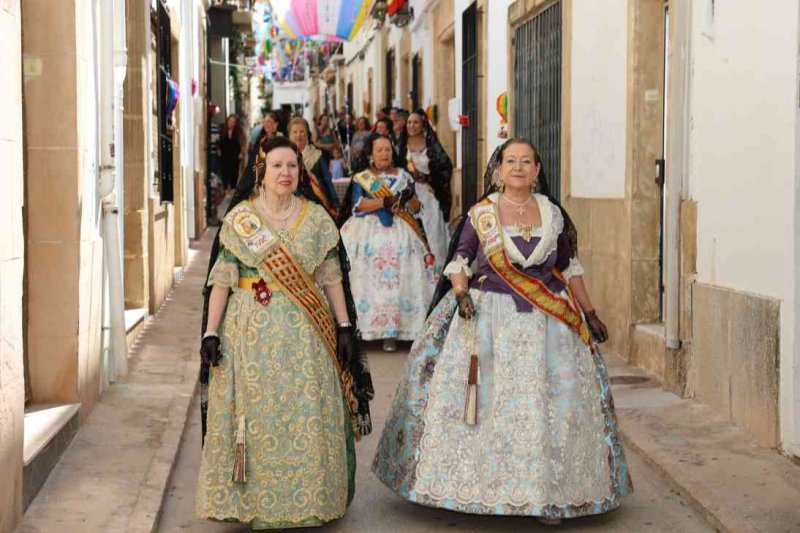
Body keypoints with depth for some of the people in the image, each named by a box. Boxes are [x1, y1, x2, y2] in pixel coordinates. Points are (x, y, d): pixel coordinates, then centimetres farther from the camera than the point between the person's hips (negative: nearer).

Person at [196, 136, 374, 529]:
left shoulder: (316, 218, 5)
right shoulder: (238, 219, 2)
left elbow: (332, 277, 6)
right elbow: (222, 280, 0)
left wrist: (345, 327, 0)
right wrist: (211, 332, -5)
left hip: (305, 333, 1)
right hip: (251, 332, -1)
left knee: (307, 417, 2)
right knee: (255, 415, 3)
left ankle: (310, 499, 14)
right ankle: (253, 501, 15)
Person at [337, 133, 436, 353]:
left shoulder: (404, 176, 14)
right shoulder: (361, 178, 10)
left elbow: (417, 208, 10)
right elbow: (358, 205, -6)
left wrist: (410, 197, -12)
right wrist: (383, 202, -19)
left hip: (400, 235, 1)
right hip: (371, 235, -1)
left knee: (400, 281, -9)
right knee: (373, 281, -9)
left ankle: (391, 331, -8)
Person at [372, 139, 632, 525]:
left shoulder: (552, 214, 8)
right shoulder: (480, 213, 2)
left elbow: (570, 268, 15)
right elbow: (459, 261, 3)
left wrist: (590, 313, 15)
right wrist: (461, 293, -15)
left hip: (547, 318, 2)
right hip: (489, 316, -2)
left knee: (548, 405, 0)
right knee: (482, 402, -2)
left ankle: (547, 493, 8)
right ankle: (469, 487, 8)